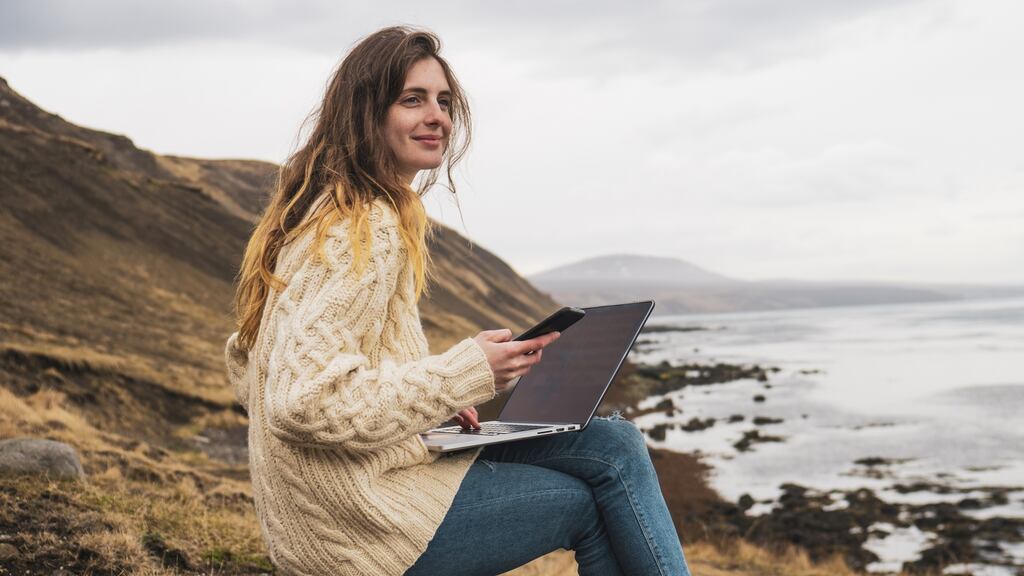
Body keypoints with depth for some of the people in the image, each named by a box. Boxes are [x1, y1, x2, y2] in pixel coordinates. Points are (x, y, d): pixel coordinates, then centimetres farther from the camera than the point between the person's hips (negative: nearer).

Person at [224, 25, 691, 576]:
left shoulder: (322, 213, 12)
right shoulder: (367, 228, -17)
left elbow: (245, 367, 14)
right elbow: (306, 399, -26)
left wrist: (434, 399, 9)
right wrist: (465, 373, -19)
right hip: (361, 521, -9)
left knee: (615, 443, 6)